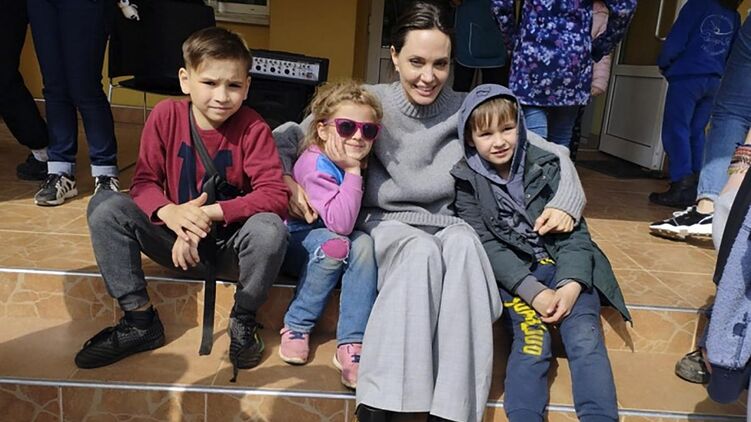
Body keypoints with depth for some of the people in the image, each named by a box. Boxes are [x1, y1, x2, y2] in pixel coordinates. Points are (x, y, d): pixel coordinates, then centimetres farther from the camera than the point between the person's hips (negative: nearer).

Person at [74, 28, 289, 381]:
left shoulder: (253, 129, -14)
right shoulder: (166, 115, -8)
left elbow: (275, 195, -22)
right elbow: (144, 181, -6)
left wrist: (210, 213, -32)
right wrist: (168, 212, -30)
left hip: (230, 248, -2)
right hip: (177, 241, 3)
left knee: (269, 229, -35)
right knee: (105, 205, -17)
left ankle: (243, 322, -7)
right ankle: (139, 321, -7)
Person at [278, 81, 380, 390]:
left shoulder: (356, 162, -4)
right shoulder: (316, 165, -25)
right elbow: (340, 223, -35)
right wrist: (353, 171, -33)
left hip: (334, 239, 6)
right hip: (296, 240, -6)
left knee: (363, 243, -25)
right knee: (335, 244, -34)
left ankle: (351, 345, -24)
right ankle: (297, 327, -15)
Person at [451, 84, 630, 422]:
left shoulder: (545, 166, 2)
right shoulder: (467, 181, -1)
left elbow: (575, 231, 1)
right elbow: (486, 245, -8)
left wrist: (571, 283, -16)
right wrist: (533, 291, -19)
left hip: (566, 269, 2)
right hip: (512, 274, -1)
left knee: (585, 339, -19)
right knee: (532, 339, -24)